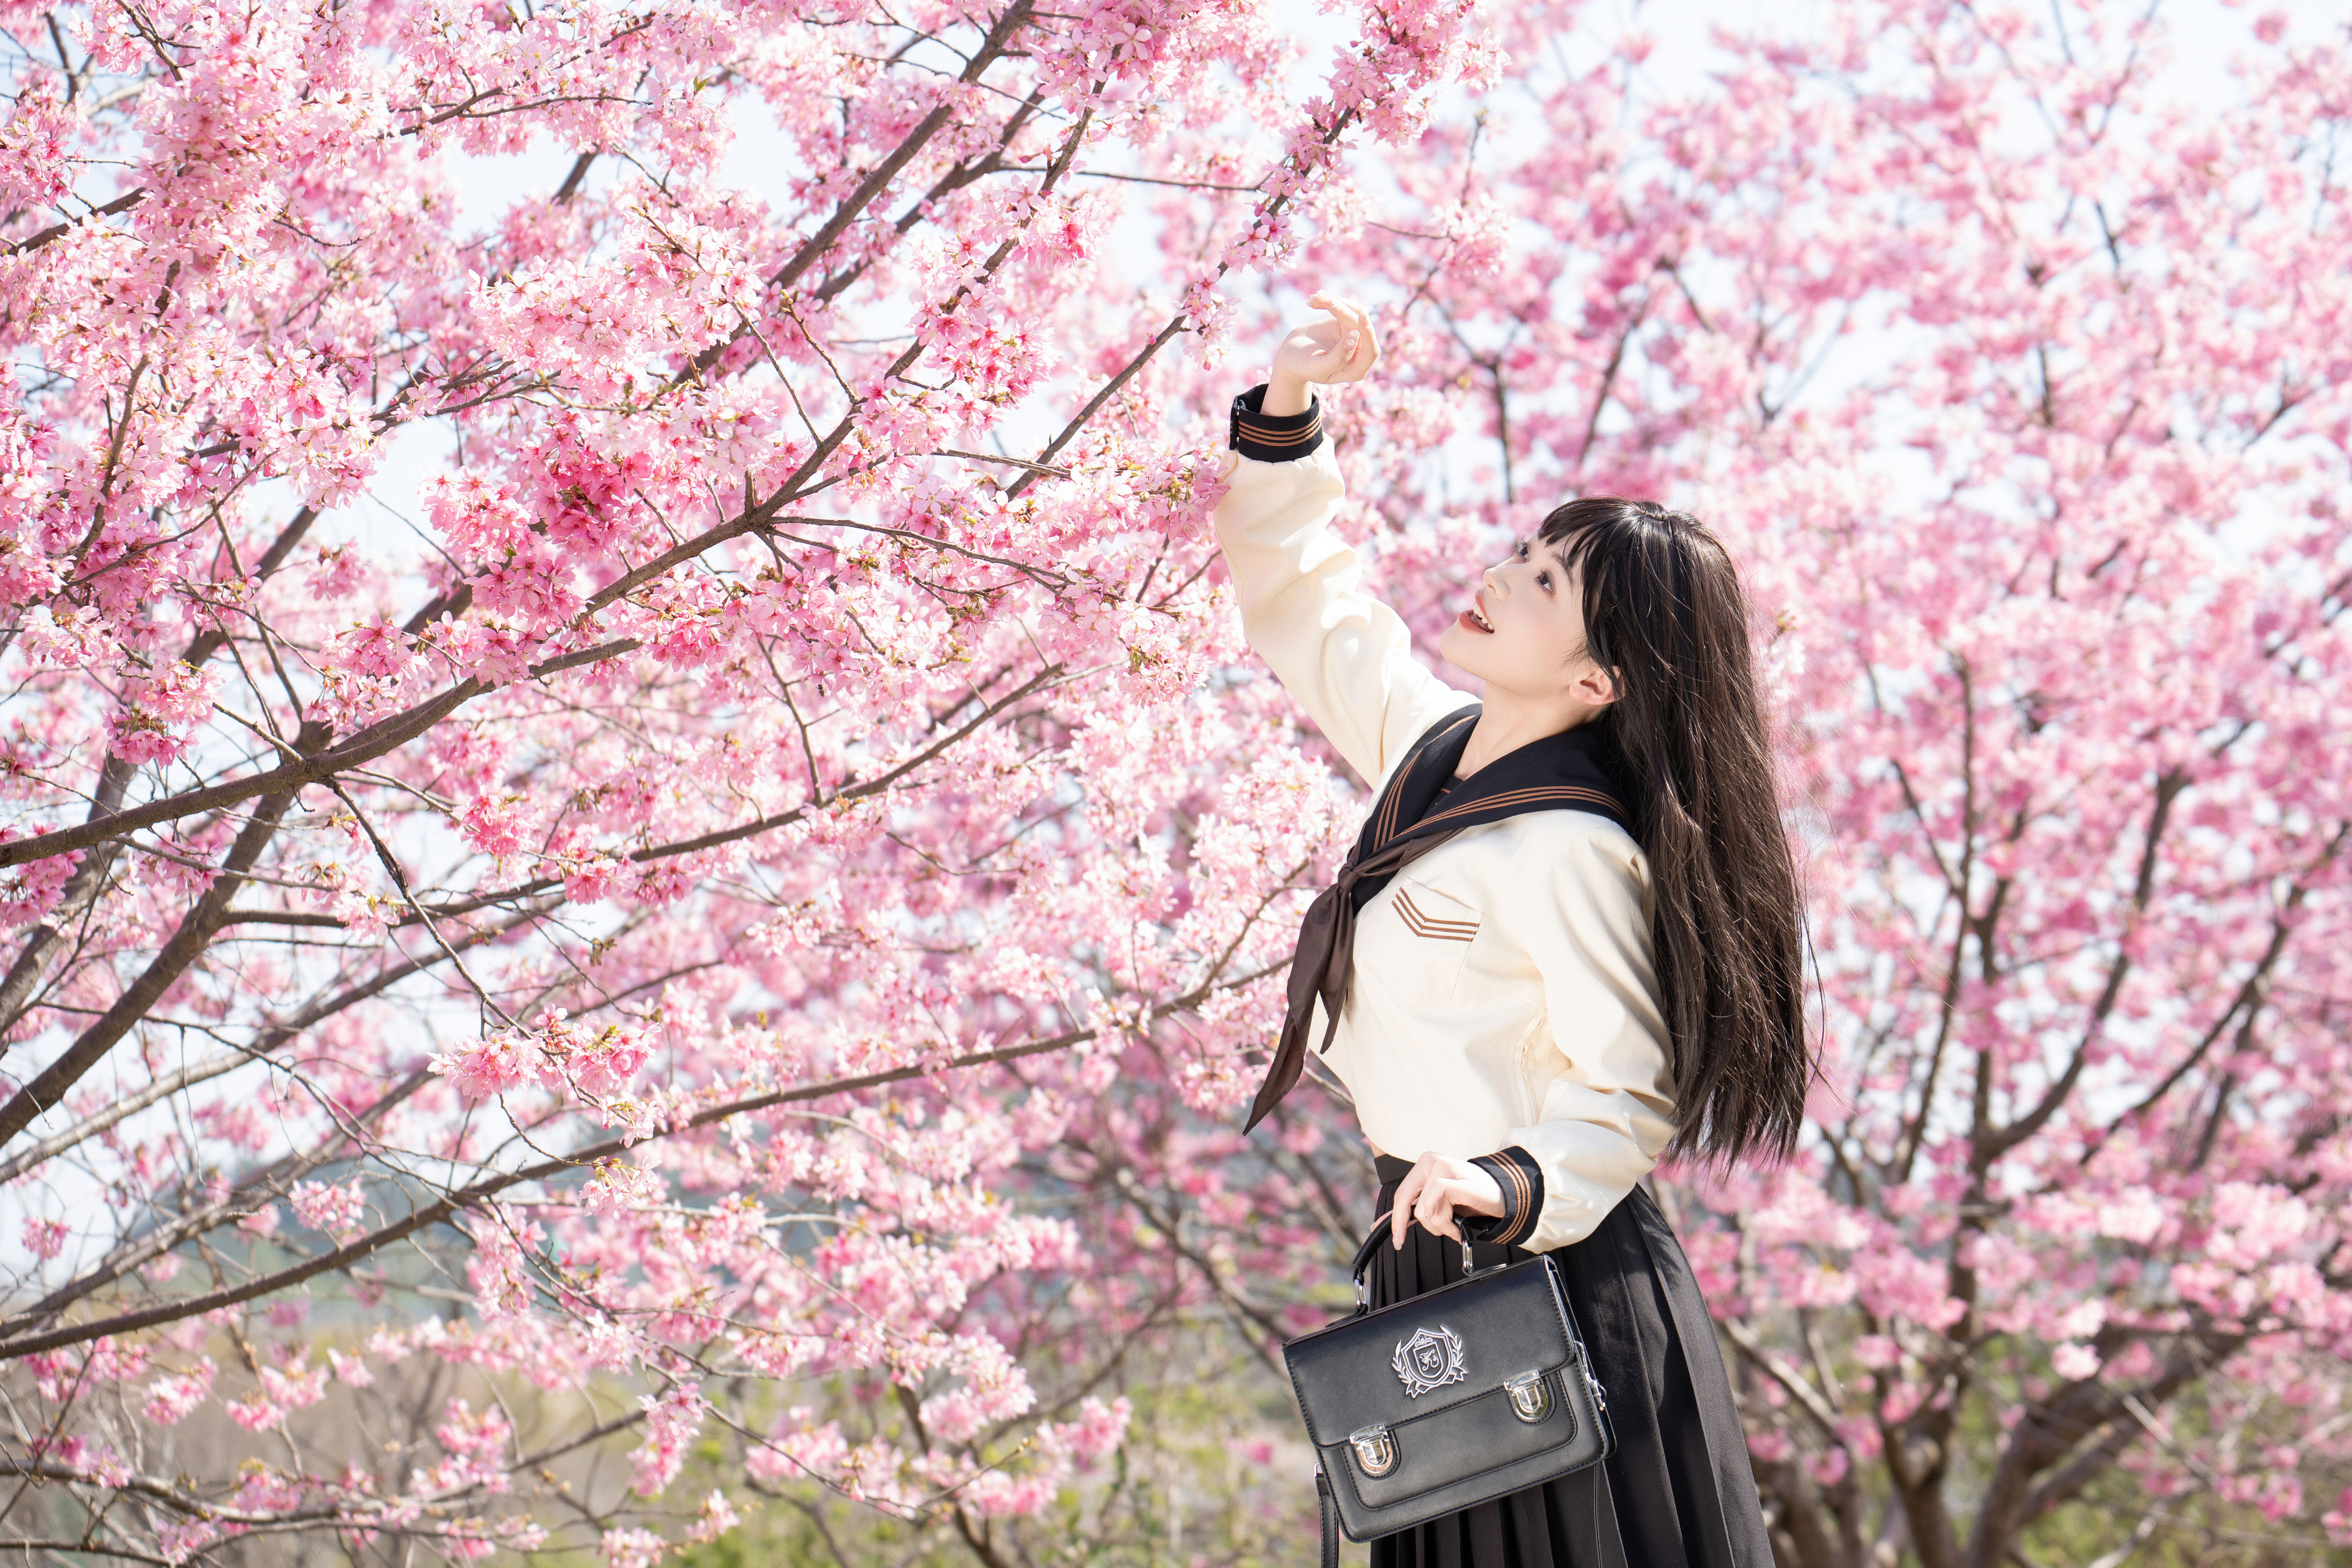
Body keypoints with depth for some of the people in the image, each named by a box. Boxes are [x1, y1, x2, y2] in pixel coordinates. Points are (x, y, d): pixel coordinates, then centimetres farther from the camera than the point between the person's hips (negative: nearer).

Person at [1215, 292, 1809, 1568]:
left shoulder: (1570, 849, -19)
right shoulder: (1431, 743, 5)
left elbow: (1626, 1100, -16)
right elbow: (1306, 609, 20)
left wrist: (1516, 1186, -33)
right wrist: (1285, 413, 10)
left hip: (1555, 1271, -8)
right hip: (1438, 1267, 9)